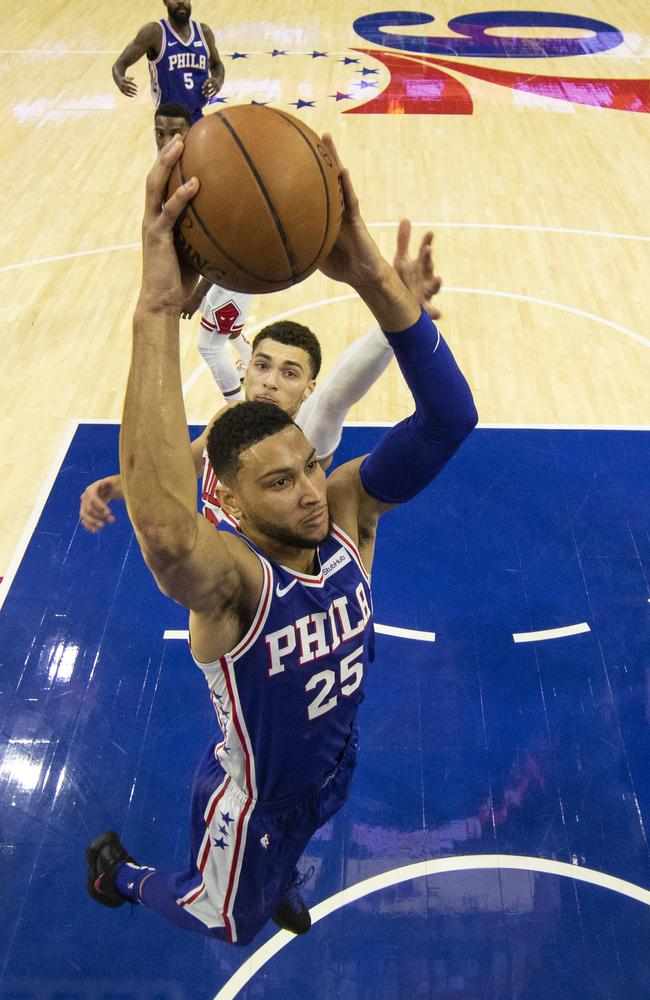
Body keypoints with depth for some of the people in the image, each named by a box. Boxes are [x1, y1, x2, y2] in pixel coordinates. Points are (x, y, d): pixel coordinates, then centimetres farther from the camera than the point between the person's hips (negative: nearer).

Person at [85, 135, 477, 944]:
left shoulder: (347, 513, -23)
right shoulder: (226, 579, -39)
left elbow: (448, 417, -37)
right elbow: (165, 533, -65)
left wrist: (372, 278, -53)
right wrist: (157, 310, -71)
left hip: (329, 772, 5)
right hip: (253, 801, -4)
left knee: (286, 857, 36)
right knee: (229, 922, 26)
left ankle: (275, 883, 73)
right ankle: (117, 869, 52)